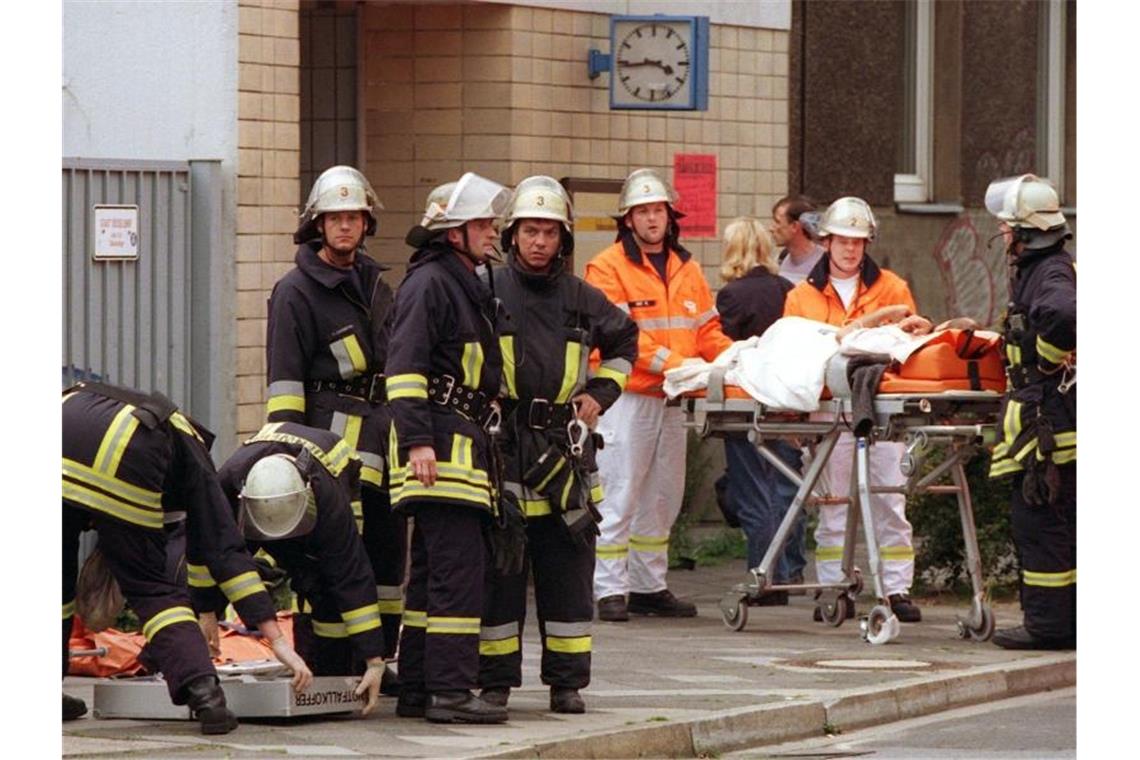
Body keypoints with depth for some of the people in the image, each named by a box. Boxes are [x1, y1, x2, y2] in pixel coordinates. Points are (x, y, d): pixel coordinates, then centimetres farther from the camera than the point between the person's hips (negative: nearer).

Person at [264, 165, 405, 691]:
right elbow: (285, 377, -8)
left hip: (383, 425, 7)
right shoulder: (297, 292, -4)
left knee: (388, 543, 8)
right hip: (335, 430, -7)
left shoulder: (375, 284, 17)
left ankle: (379, 658, 15)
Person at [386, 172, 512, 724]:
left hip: (464, 443, 11)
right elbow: (405, 366, -17)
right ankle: (450, 690, -14)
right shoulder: (429, 284, -10)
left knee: (432, 570, 12)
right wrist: (418, 440, -23)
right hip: (438, 449, -11)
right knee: (458, 568, -13)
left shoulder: (469, 286, 21)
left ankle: (416, 689, 15)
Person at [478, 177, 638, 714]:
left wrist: (601, 392, 16)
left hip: (565, 448, 3)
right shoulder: (486, 292, 0)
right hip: (501, 451, -3)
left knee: (568, 570, 4)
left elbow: (624, 341, 27)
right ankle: (495, 681, 6)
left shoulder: (581, 300, 9)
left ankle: (567, 682, 10)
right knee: (499, 571, 0)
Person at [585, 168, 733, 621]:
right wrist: (669, 362, -23)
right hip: (627, 397, -7)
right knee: (619, 495, -7)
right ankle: (610, 590, -6)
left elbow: (707, 329, 16)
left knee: (662, 498, 12)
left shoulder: (687, 270, 17)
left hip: (671, 398, 7)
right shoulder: (609, 269, -4)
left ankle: (649, 586, 20)